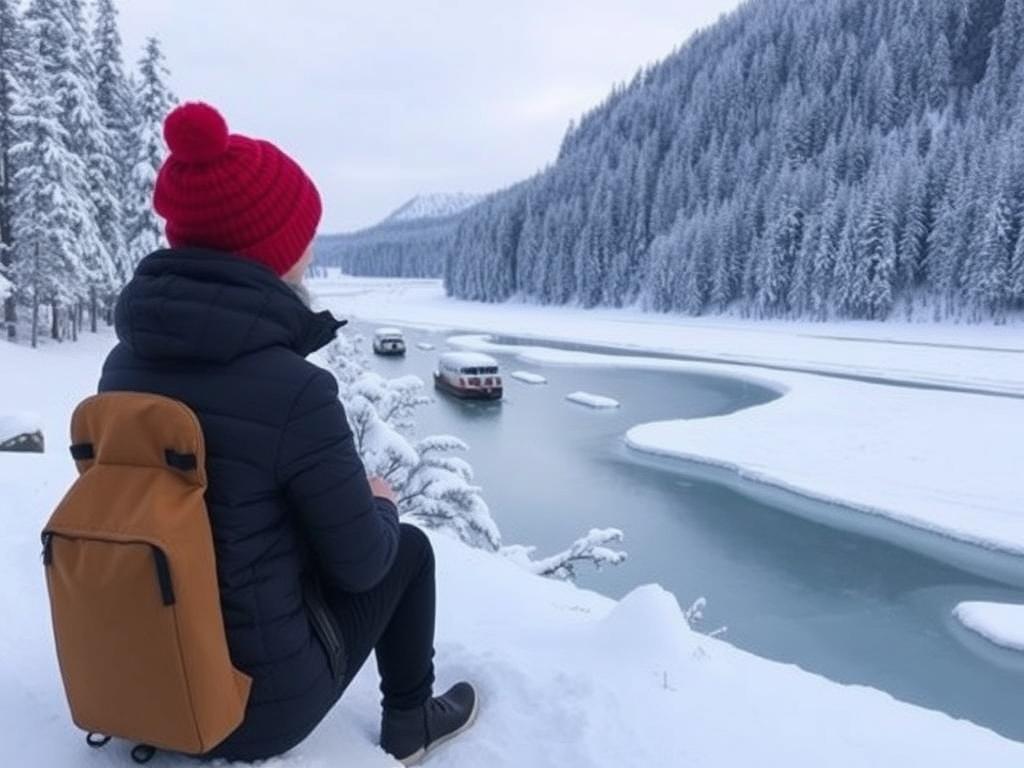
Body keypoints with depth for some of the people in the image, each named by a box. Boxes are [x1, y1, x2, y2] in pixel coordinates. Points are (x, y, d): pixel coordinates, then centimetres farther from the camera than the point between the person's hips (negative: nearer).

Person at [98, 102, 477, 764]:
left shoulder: (124, 364, -6)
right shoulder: (293, 390, -28)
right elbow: (360, 562, -15)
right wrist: (378, 504, 6)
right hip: (259, 700, -6)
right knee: (406, 547, 15)